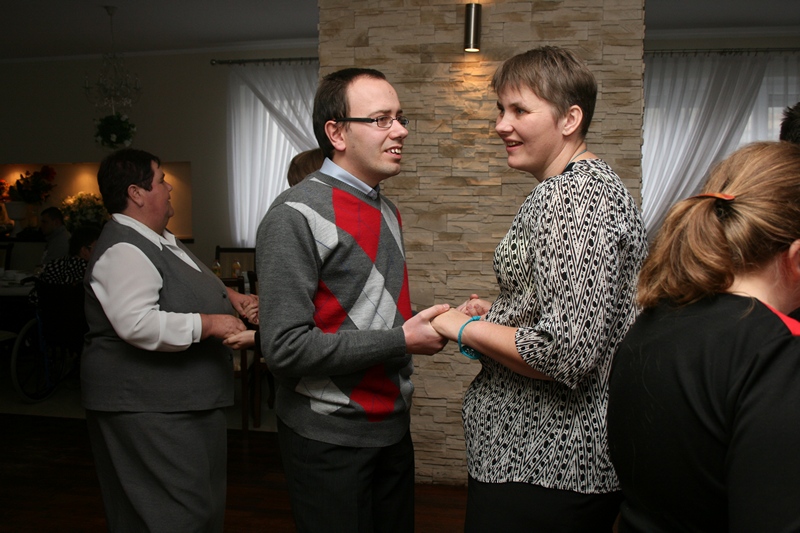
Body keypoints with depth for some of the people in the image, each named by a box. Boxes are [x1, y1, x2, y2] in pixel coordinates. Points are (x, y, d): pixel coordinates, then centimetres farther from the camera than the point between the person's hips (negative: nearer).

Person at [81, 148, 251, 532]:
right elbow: (137, 324, -30)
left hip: (185, 400, 11)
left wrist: (226, 295, 13)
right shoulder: (123, 251, -19)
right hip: (149, 411, -11)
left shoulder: (160, 240, 15)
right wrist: (210, 324, -25)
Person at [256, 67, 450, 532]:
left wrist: (429, 321, -2)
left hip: (393, 428, 8)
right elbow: (285, 347, -22)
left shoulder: (388, 212, 9)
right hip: (329, 440, -7)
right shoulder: (296, 217, -17)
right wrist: (401, 341, -20)